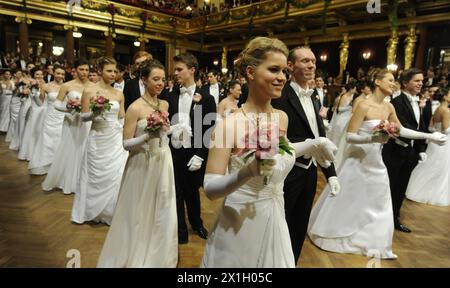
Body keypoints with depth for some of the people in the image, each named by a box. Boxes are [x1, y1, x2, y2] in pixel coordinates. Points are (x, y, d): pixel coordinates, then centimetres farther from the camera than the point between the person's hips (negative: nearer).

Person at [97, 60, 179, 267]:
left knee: (162, 212, 13)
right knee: (140, 212, 8)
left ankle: (159, 255, 34)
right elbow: (126, 143, -14)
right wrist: (148, 136, -26)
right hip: (143, 165, -5)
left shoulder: (165, 105, 5)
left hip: (163, 163, 5)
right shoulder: (135, 108, -13)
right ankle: (138, 256, 32)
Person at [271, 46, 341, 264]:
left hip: (310, 172, 8)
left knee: (300, 229, 21)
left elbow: (320, 137, 11)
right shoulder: (281, 96, -14)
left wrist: (330, 172, 8)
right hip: (288, 173, -7)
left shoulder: (313, 97, 11)